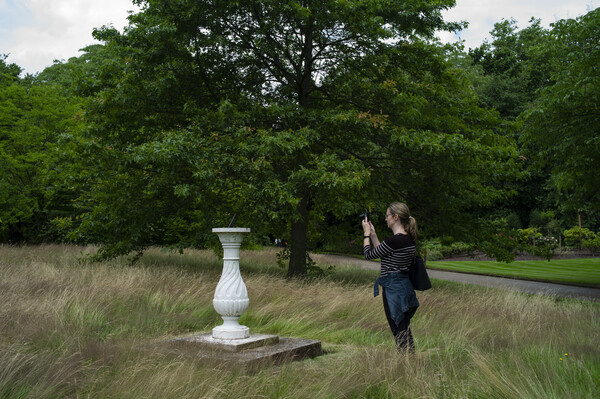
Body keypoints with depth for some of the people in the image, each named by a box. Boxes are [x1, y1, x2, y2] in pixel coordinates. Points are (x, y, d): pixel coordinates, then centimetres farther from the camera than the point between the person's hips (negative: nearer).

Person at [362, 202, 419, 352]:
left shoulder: (394, 240, -20)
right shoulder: (409, 239, 8)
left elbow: (369, 254, -8)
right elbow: (381, 252, 18)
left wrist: (367, 233, 6)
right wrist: (373, 234, 21)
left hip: (393, 289, -9)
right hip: (405, 287, 9)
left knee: (399, 332, -2)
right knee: (405, 331, 16)